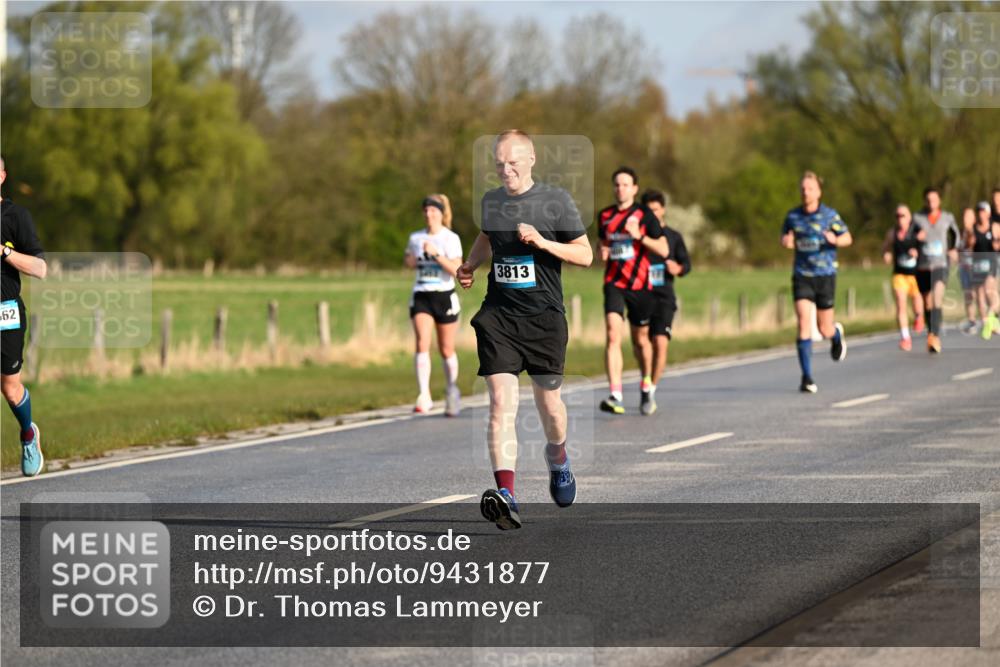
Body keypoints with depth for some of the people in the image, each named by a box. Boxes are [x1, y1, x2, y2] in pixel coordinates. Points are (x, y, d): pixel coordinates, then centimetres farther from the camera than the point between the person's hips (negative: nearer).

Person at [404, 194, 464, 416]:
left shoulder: (451, 238, -4)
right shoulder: (416, 238, 8)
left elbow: (456, 269, -14)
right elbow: (408, 262, 24)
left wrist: (436, 254, -23)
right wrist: (411, 260, 1)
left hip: (444, 296, -2)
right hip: (421, 297, 2)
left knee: (446, 349, 7)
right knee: (422, 343, -18)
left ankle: (452, 392, 31)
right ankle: (424, 396, -25)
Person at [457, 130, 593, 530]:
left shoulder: (555, 201, -3)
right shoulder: (491, 201, 10)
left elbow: (585, 255, -2)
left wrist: (543, 242, -16)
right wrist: (470, 265, 15)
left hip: (544, 317, -2)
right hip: (498, 317, 2)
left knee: (548, 403, 11)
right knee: (501, 403, -14)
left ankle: (558, 459, 45)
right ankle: (505, 494, -23)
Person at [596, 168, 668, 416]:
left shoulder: (645, 215, -2)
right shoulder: (605, 216, 9)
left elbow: (663, 249, -5)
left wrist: (639, 236, -19)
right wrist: (603, 252, 2)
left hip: (639, 284, -2)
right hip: (614, 283, 2)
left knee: (640, 339, 11)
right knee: (612, 335, -17)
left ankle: (646, 386, 38)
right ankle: (615, 395, -24)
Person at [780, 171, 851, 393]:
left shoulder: (829, 215, -4)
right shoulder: (793, 216, 3)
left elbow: (848, 237, 5)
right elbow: (785, 237, 18)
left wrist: (835, 240, -18)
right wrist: (786, 241, -7)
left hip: (825, 275, -1)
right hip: (802, 275, 1)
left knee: (824, 330, 5)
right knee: (804, 323, -14)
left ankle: (837, 333, 45)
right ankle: (807, 377, -11)